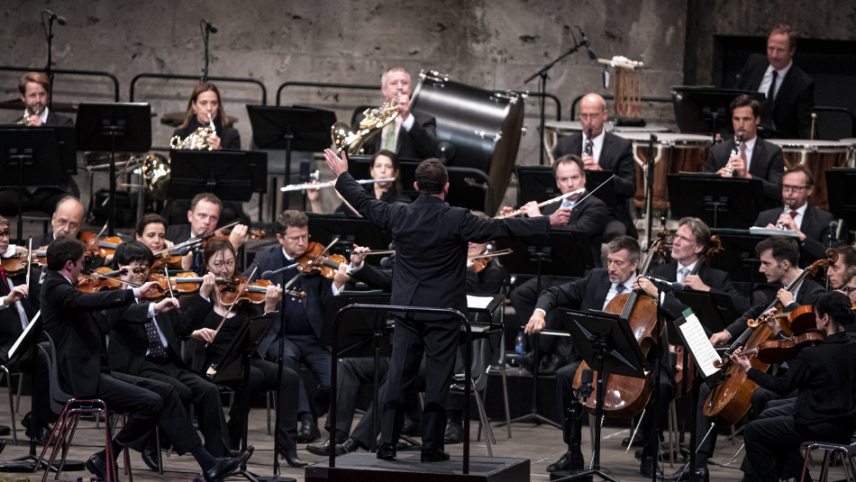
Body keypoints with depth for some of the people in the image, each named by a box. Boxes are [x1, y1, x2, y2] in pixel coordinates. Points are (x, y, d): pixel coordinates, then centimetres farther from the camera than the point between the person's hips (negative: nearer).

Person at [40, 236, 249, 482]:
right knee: (150, 402, -20)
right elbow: (86, 301, -32)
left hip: (96, 371, 10)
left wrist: (152, 309, 11)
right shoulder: (54, 289, -11)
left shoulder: (60, 287, 18)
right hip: (83, 378, -10)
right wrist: (135, 293, -30)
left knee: (164, 392, 2)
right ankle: (104, 459, -6)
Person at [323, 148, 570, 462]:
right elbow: (503, 228, -13)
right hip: (443, 309, -4)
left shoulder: (399, 215, -2)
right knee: (438, 379, 1)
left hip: (406, 308, 4)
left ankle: (387, 443, 5)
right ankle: (431, 446, 1)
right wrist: (547, 223, -7)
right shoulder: (457, 220, -14)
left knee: (398, 376, 7)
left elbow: (364, 203, 13)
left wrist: (342, 174, 30)